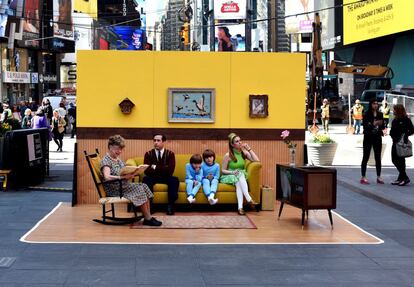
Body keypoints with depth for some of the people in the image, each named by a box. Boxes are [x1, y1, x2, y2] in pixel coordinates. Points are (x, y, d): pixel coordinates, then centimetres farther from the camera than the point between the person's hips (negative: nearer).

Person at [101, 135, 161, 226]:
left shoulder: (119, 159, 17)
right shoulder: (106, 160, -9)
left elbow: (125, 173, 15)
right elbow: (107, 177, -26)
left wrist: (130, 175, -9)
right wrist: (123, 177, -34)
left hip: (124, 186, 8)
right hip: (114, 189, -8)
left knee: (144, 186, -13)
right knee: (139, 189, -23)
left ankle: (148, 217, -17)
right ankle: (147, 219, -20)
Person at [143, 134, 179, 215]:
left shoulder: (170, 154, -3)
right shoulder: (148, 154, -3)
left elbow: (170, 170, -16)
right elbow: (147, 171, -15)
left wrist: (155, 167, -14)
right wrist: (163, 170, -21)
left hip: (166, 178, 0)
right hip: (153, 177, 0)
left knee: (175, 179, -31)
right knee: (146, 179, -32)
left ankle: (170, 205, -26)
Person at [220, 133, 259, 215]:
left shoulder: (244, 153, 5)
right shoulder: (228, 155, -6)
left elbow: (256, 160, -6)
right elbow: (223, 170, -2)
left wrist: (249, 149, -8)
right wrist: (232, 172, -20)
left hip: (241, 176, 3)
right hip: (229, 177, -3)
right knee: (239, 178, -36)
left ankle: (240, 207, -47)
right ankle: (249, 199, -46)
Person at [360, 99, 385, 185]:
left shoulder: (380, 114, 6)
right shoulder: (366, 115, -7)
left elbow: (382, 126, 11)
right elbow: (365, 126, -13)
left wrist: (381, 125, -11)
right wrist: (373, 124, -24)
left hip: (377, 137, 4)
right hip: (368, 137, -4)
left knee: (378, 158, 7)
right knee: (365, 157, 0)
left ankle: (378, 177, 14)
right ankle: (363, 177, 4)